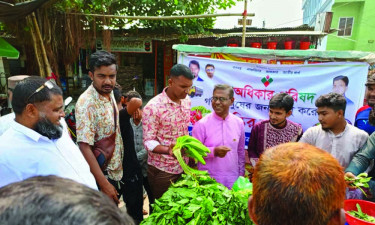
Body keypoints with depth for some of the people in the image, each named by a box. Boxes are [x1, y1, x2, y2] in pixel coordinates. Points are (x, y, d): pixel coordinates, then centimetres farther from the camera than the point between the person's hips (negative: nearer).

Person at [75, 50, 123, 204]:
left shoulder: (110, 93, 1)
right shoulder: (86, 103, -24)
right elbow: (84, 147, -28)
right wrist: (104, 184, -28)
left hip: (114, 170, 8)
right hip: (99, 174, -7)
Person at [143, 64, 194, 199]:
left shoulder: (187, 101, 3)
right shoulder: (153, 107, -19)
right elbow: (148, 141, -18)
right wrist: (168, 150, -34)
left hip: (183, 166, 6)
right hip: (162, 170, -5)